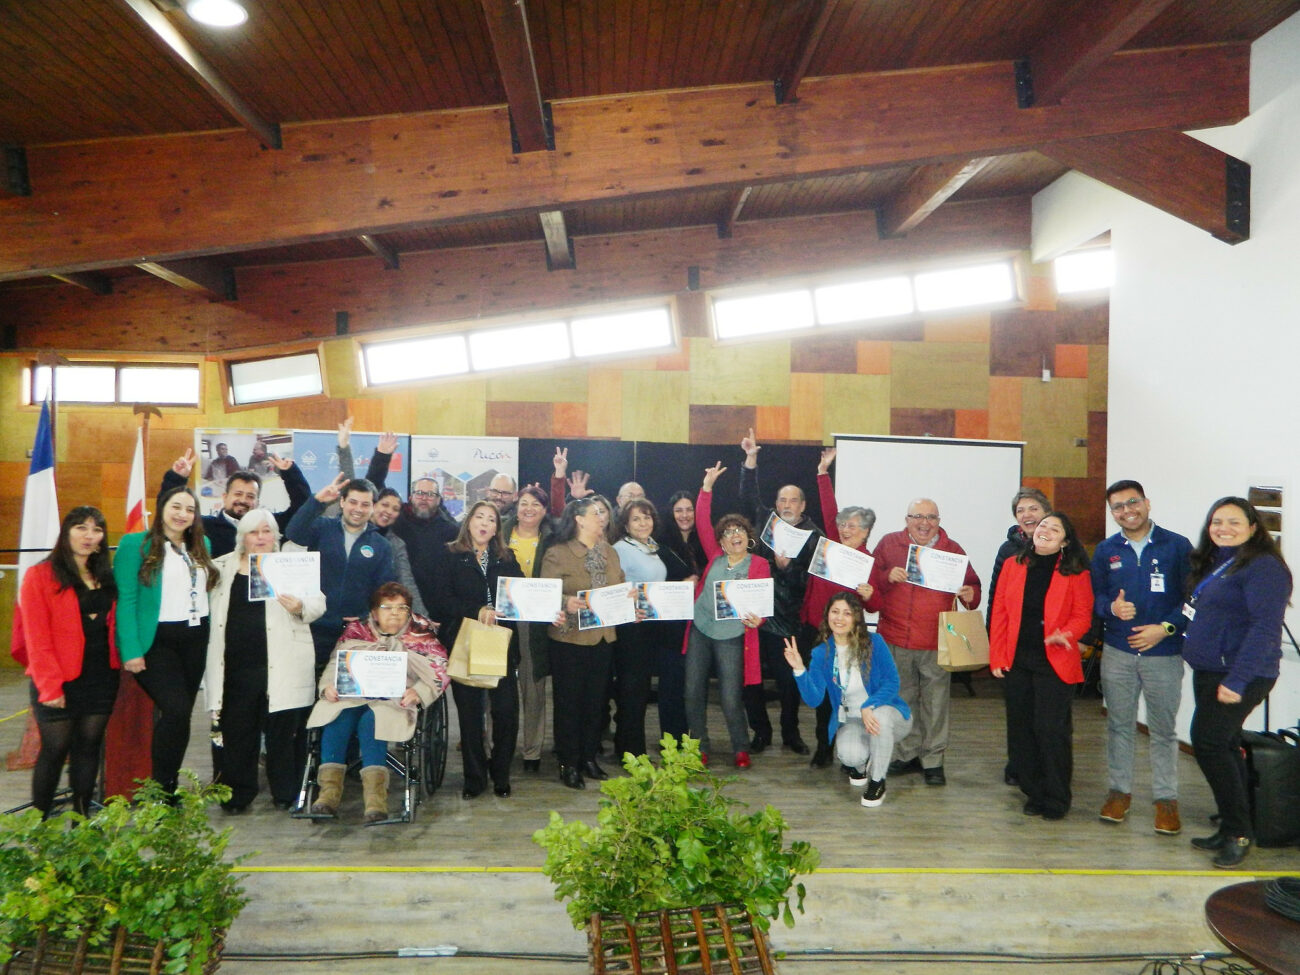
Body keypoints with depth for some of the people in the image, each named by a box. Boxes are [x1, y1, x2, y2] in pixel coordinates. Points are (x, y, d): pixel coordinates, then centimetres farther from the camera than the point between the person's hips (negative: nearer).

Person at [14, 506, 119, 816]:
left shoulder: (106, 578, 12)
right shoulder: (40, 576, -6)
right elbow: (36, 638, -10)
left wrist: (117, 663, 1)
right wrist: (49, 686, -14)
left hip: (102, 679, 5)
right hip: (59, 682, -5)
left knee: (88, 747, 8)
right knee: (55, 749, 1)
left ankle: (81, 817, 18)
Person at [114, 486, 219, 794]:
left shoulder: (202, 546, 13)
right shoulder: (136, 544, -4)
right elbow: (125, 600, -9)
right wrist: (131, 650, -15)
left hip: (195, 640, 6)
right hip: (156, 641, -6)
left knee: (180, 715, 10)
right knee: (177, 711, -18)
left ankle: (168, 788, 22)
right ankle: (160, 789, -2)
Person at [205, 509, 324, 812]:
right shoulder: (222, 567, 14)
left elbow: (318, 601, 0)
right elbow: (207, 605, 19)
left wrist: (301, 607, -21)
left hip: (283, 666, -2)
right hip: (235, 665, 2)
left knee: (283, 729, 2)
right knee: (236, 730, 7)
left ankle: (285, 793, 15)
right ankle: (238, 792, 22)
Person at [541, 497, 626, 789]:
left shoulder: (609, 552, 11)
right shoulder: (557, 553, -7)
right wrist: (566, 602, -32)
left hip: (603, 636, 6)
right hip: (569, 638, -6)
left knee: (596, 700, 12)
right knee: (569, 702, 3)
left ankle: (589, 758, 25)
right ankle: (568, 764, 14)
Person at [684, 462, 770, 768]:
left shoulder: (759, 564, 0)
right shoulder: (715, 556, 8)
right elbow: (702, 522, 5)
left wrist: (757, 619, -27)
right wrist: (707, 487, 0)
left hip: (732, 638, -3)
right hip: (699, 631, 4)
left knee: (731, 699, -1)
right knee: (693, 693, 6)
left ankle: (741, 749, 20)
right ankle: (700, 748, 21)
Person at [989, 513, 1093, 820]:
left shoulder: (1076, 573, 0)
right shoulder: (1013, 565, 7)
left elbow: (1082, 616, -2)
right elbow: (1000, 613, 6)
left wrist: (1065, 634, -23)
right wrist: (997, 656, 1)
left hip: (1055, 662, -3)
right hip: (1017, 661, 4)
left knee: (1050, 729, -4)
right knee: (1020, 728, 8)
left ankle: (1055, 800, 12)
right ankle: (1034, 792, 23)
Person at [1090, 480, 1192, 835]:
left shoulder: (1177, 546, -3)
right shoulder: (1105, 551, 6)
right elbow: (1094, 596, 8)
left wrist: (1166, 628, -15)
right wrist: (1111, 607, -14)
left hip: (1164, 653, -2)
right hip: (1117, 652, 3)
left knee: (1164, 729, 5)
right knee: (1119, 724, 11)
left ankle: (1166, 798, 17)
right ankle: (1119, 790, 24)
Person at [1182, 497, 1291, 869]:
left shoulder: (1263, 567, -14)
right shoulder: (1214, 563, 14)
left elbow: (1265, 628, -21)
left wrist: (1238, 680, -25)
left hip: (1239, 676, -9)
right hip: (1209, 672, 9)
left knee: (1208, 743, -13)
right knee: (1225, 746, 13)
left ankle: (1238, 831, 0)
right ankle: (1233, 830, 22)